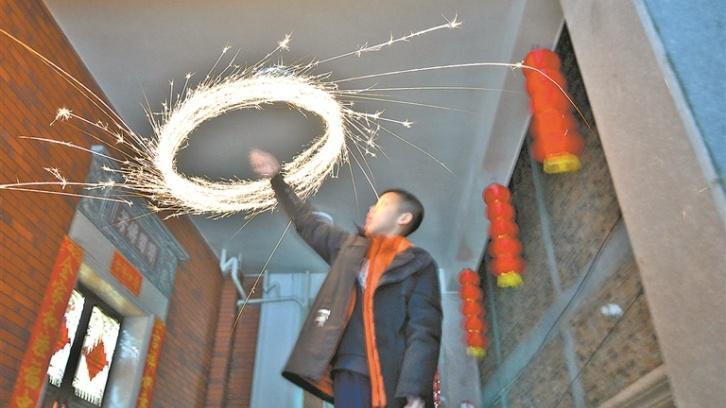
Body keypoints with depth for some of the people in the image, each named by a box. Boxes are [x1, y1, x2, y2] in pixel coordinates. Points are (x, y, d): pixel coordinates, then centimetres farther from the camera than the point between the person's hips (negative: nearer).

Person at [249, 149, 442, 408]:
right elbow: (307, 223, 31)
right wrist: (276, 178, 35)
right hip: (352, 371, 4)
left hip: (393, 378, -3)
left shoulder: (418, 264, 3)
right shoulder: (350, 247, 19)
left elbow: (424, 333, -6)